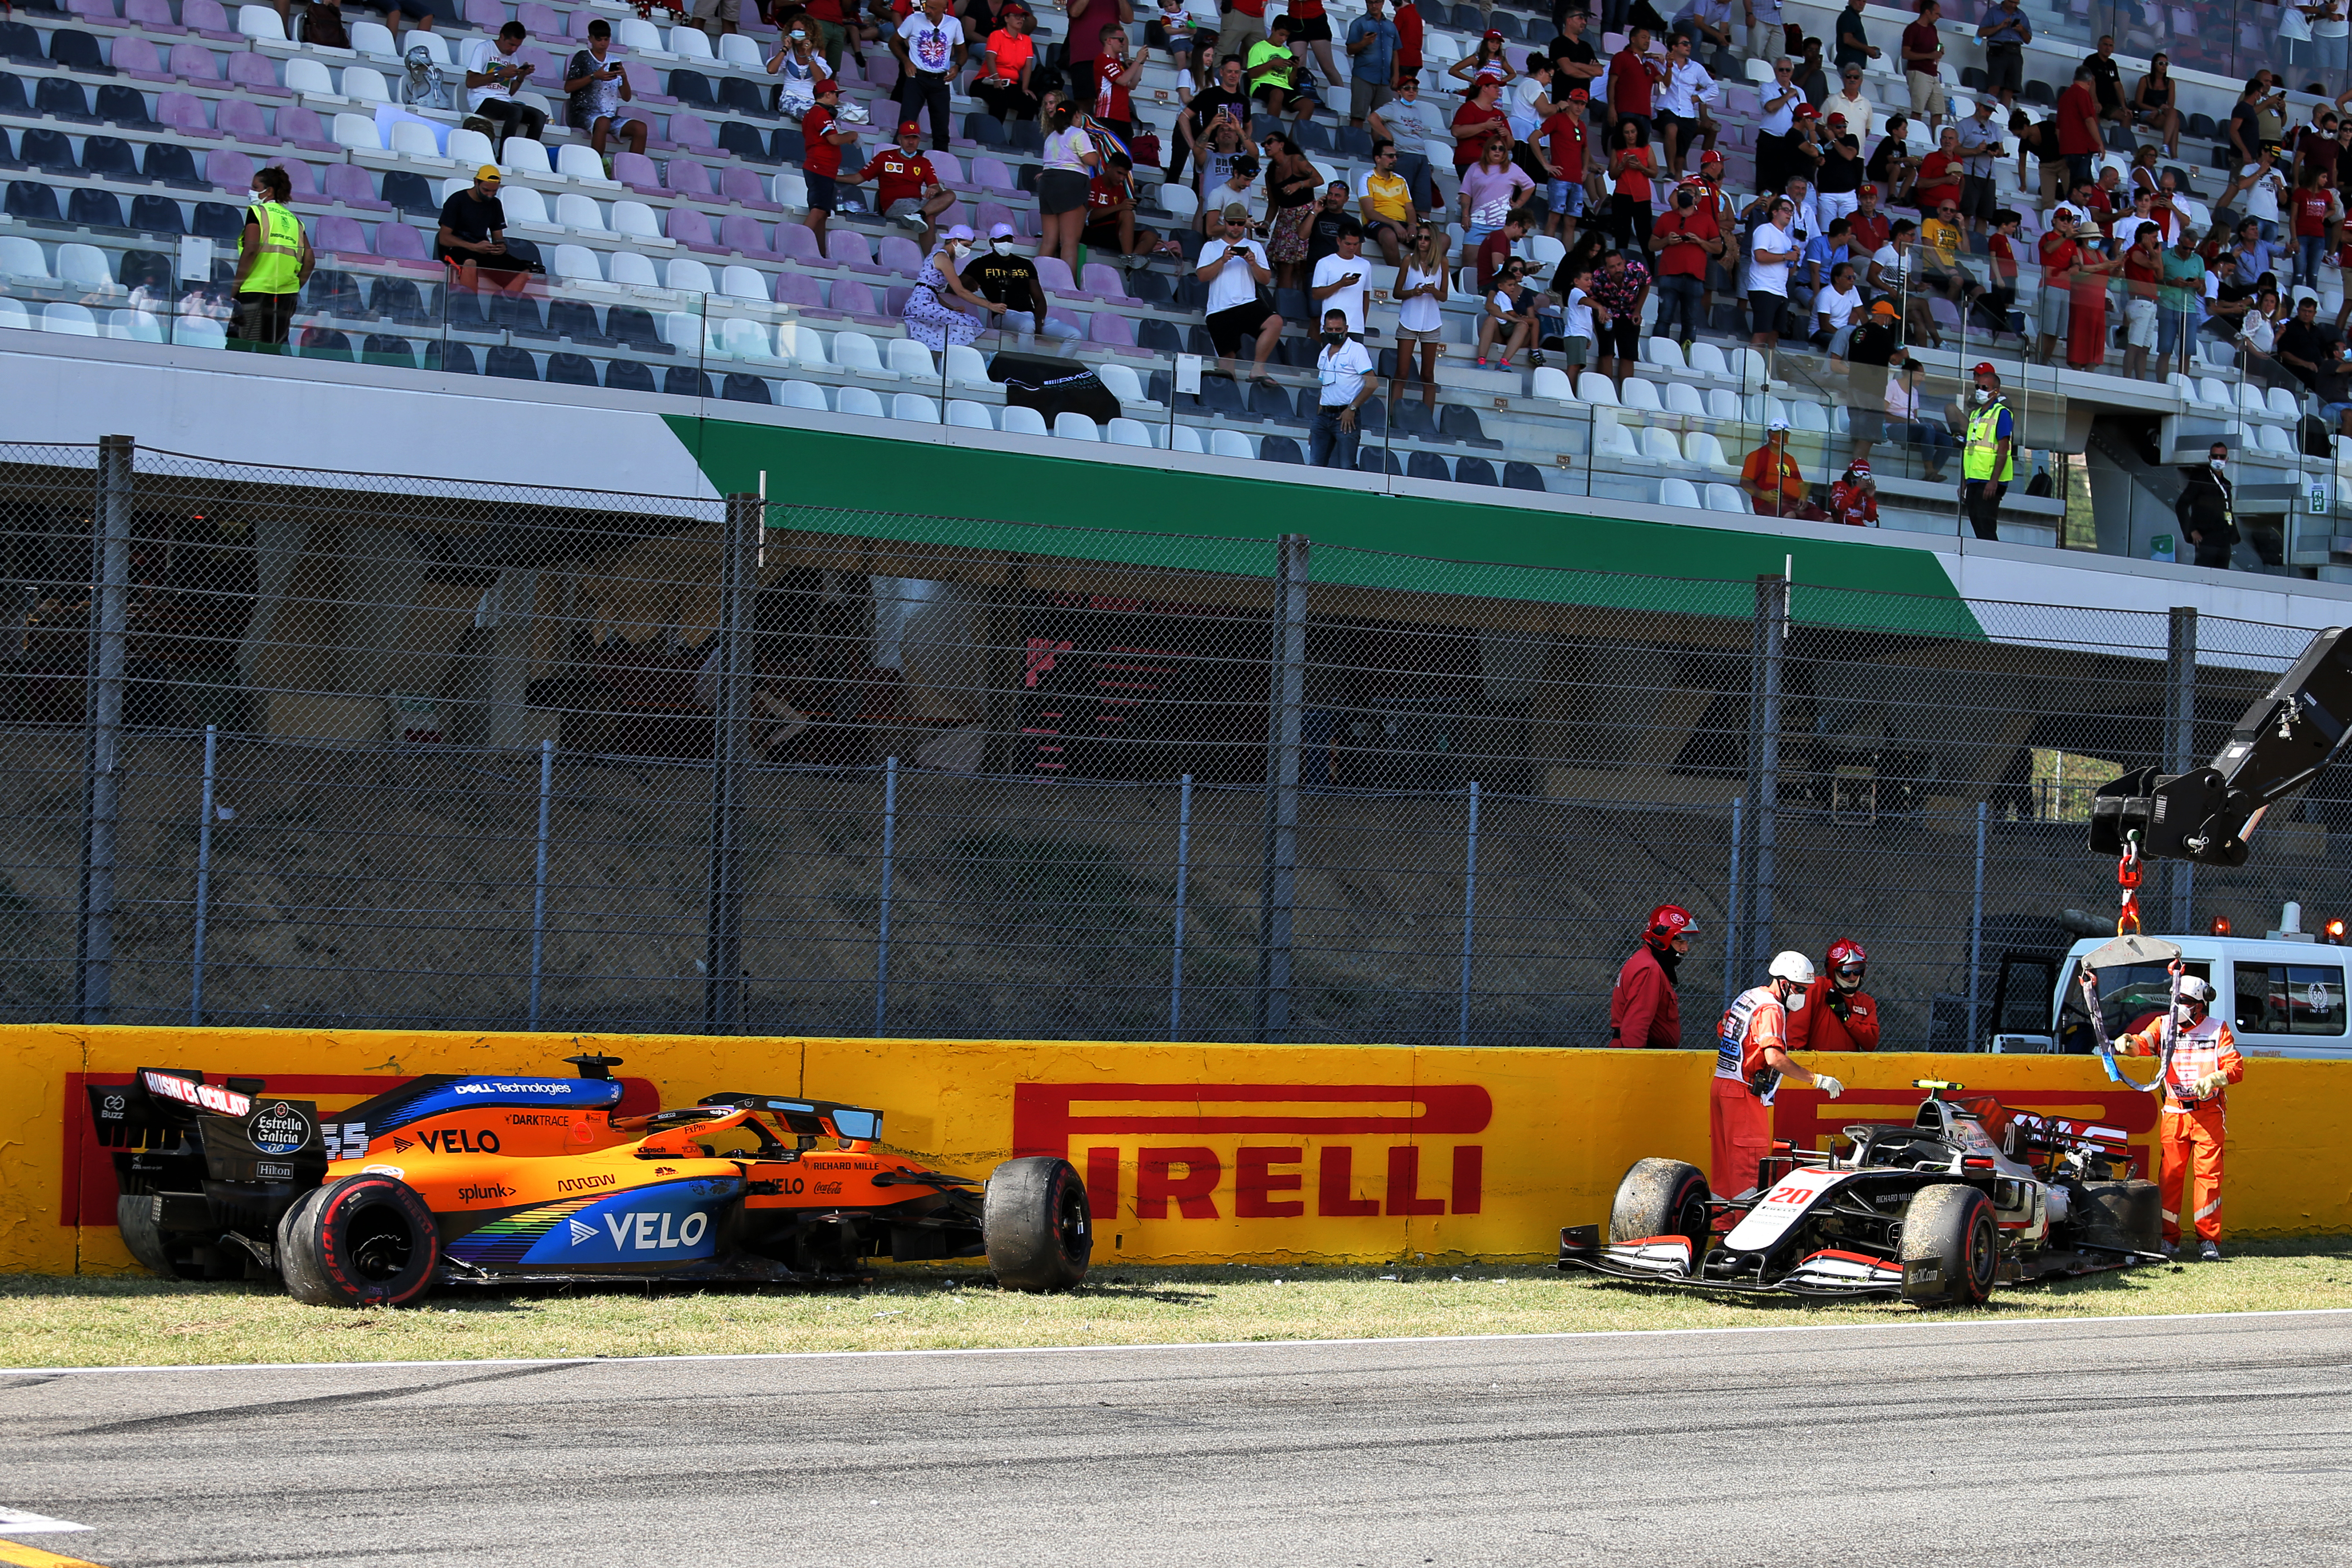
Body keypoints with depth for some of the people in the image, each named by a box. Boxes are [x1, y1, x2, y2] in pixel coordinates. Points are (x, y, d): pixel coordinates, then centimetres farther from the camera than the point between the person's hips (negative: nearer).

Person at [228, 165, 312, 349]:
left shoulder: (257, 212, 0)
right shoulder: (294, 220, 16)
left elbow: (250, 251, -12)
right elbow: (309, 261, 8)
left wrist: (235, 287, -9)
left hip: (256, 291, -6)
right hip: (287, 295, 6)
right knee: (276, 348, 9)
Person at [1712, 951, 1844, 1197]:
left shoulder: (1747, 997, 13)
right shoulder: (1771, 1008, -16)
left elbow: (1721, 1032, 25)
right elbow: (1774, 1058, -28)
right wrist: (1817, 1080, -26)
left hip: (1720, 1084, 9)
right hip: (1744, 1093, -9)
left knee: (1724, 1160, 13)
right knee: (1749, 1164, -8)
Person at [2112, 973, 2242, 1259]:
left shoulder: (2218, 1030, 4)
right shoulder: (2164, 1026, 8)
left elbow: (2236, 1067, -3)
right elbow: (2144, 1042, -10)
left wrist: (2213, 1080, -22)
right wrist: (2129, 1044, -34)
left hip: (2209, 1113, -2)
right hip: (2174, 1112, 2)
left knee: (2208, 1173, -4)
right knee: (2171, 1173, 0)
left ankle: (2208, 1239, 1)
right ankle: (2168, 1237, 7)